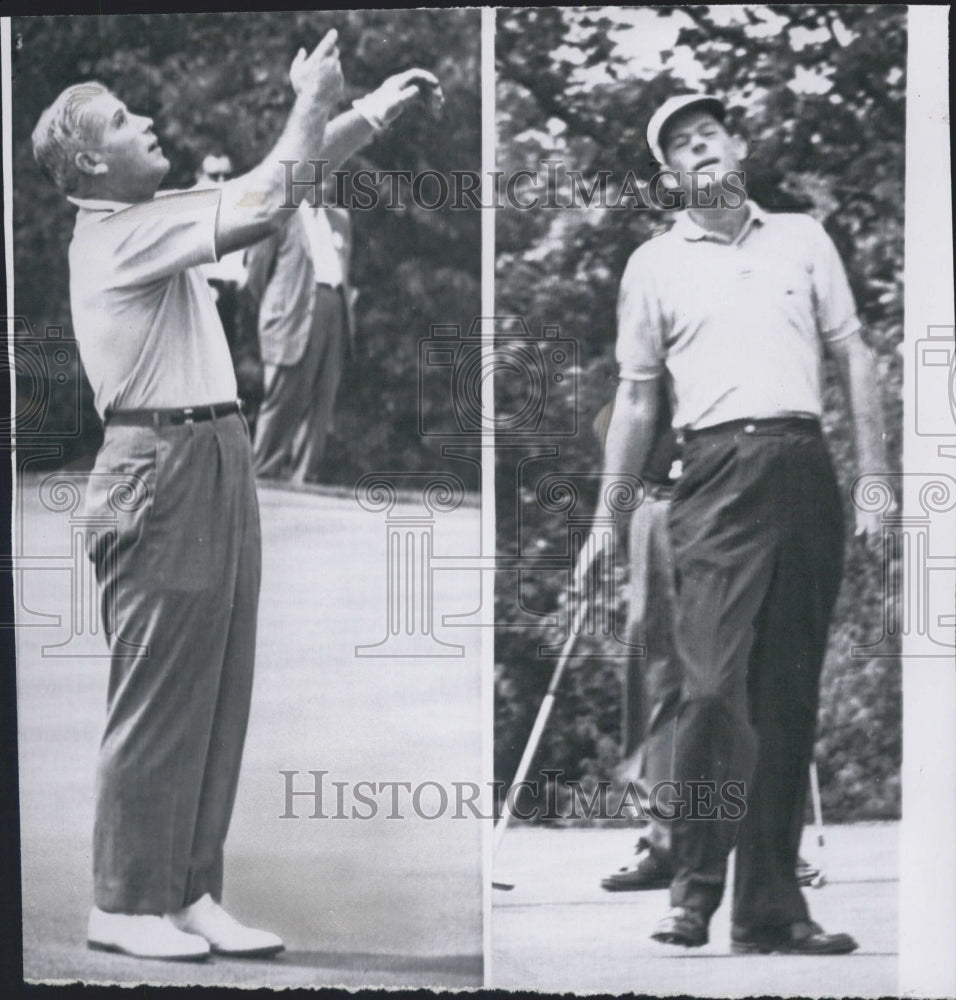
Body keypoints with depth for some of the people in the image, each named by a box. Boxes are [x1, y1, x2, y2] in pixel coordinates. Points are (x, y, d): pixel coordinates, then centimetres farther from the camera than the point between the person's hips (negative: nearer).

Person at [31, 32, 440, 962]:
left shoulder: (156, 222, 16)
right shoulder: (117, 234, -12)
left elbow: (267, 190, 22)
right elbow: (261, 203, -21)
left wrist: (366, 115, 15)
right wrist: (310, 107, -7)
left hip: (213, 465, 9)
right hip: (162, 467, -9)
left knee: (216, 699, 9)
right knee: (157, 702, -4)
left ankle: (189, 894, 15)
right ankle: (124, 904, 5)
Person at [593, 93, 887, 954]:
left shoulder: (803, 239, 16)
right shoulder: (654, 265, 11)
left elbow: (854, 359, 13)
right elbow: (638, 397, 12)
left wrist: (874, 479, 3)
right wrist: (608, 517, 8)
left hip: (804, 472, 2)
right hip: (717, 477, -2)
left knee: (789, 698, 2)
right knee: (714, 686, -15)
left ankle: (770, 908, 7)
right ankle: (694, 892, -7)